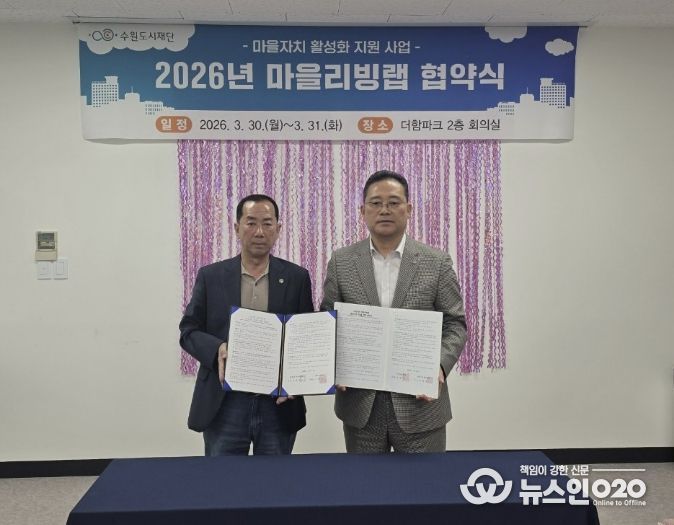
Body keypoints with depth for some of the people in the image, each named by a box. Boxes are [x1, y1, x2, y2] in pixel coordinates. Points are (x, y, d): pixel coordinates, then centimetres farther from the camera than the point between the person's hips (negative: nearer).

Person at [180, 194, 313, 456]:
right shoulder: (210, 276, 3)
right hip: (223, 405, 0)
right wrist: (218, 349, -17)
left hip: (279, 404, 1)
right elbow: (189, 330, 3)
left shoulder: (297, 277, 3)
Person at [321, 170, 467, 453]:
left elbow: (455, 324, 2)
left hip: (420, 401, -1)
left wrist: (439, 364, -15)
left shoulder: (437, 262, 0)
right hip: (360, 403, 1)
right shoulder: (341, 262, 3)